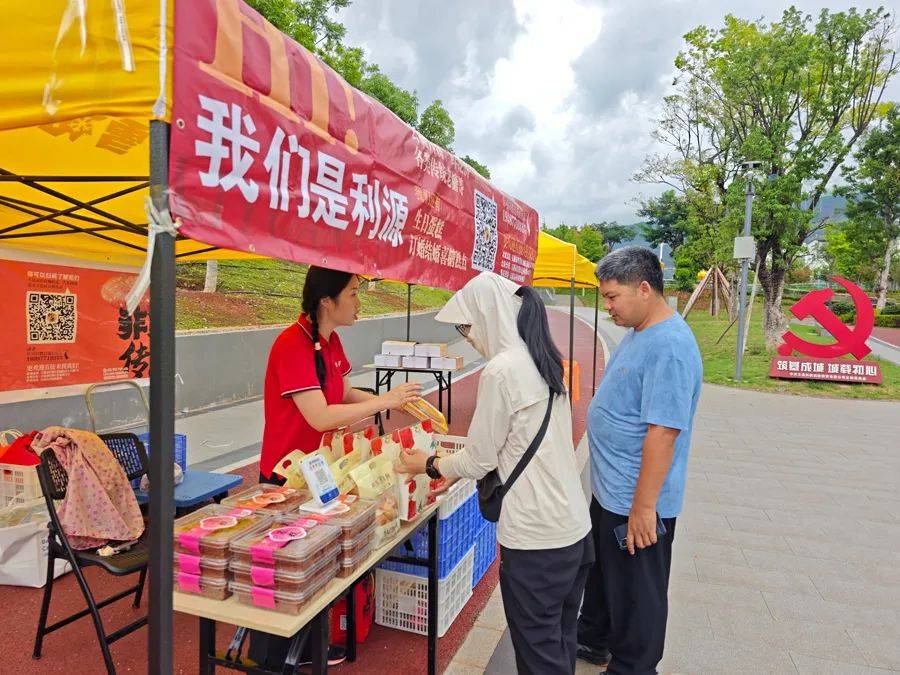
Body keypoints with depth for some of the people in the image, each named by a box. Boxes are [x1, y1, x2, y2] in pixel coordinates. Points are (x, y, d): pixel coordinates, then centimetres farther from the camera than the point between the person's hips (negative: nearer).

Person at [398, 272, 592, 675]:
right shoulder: (543, 359, 7)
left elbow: (480, 457, -12)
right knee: (561, 639, 23)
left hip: (535, 537, -9)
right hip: (573, 525, 9)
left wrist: (431, 465, 6)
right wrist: (456, 473, 20)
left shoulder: (501, 370, -20)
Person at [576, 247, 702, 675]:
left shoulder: (669, 347, -25)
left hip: (636, 503, -10)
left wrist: (643, 506, -25)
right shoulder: (638, 334, 7)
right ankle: (593, 641, 47)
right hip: (609, 492, 10)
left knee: (635, 595, 11)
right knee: (600, 574, 26)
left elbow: (664, 431, -28)